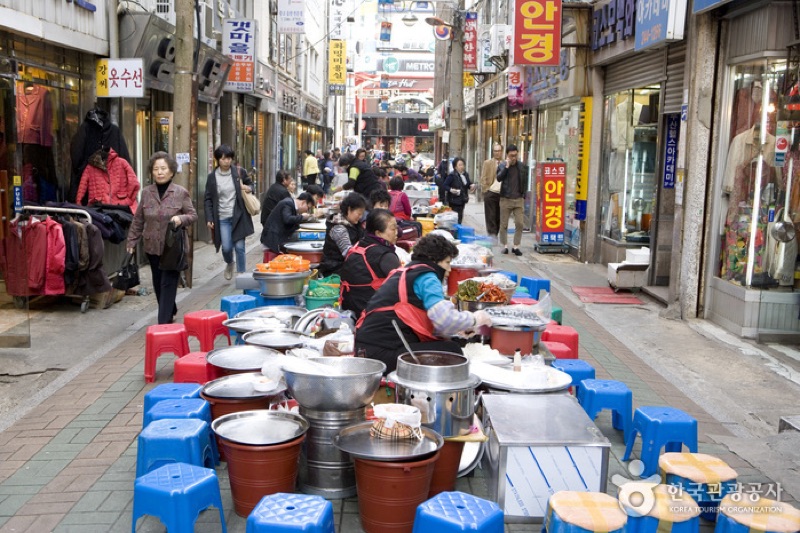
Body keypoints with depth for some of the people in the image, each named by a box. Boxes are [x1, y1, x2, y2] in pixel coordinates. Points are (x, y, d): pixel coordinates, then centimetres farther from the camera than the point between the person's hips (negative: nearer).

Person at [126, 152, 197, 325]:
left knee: (168, 284, -6)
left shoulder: (181, 192, -6)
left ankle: (164, 322, -4)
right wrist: (131, 242, 8)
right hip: (152, 247, 4)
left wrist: (181, 219, -22)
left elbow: (193, 215, -1)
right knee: (158, 284, 14)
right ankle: (170, 313, 35)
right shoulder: (146, 192, 4)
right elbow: (138, 220, 10)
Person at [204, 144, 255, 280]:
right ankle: (229, 264, 33)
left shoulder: (239, 172, 0)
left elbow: (250, 184, 16)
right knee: (226, 247, -1)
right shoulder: (212, 177, 0)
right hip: (222, 218, 0)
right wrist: (209, 218, -4)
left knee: (239, 246, -3)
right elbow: (208, 199, 3)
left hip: (238, 216, 0)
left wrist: (247, 188, -8)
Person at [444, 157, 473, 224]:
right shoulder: (452, 175, -13)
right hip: (454, 201, -7)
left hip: (462, 200, 7)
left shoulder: (465, 175, 9)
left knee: (460, 217, 10)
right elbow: (445, 185, -13)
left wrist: (471, 186, 0)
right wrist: (451, 189, -30)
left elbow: (468, 184, 22)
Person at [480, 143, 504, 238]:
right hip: (491, 194, -2)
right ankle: (491, 235, -2)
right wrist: (485, 190, -5)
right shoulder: (487, 163, 5)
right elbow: (483, 178, 3)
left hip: (502, 194, 2)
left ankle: (495, 235, 17)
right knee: (490, 216, -3)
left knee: (499, 217, 7)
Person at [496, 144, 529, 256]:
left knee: (519, 224, -4)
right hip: (505, 199, -1)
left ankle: (516, 246, 3)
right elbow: (499, 178, -14)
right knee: (504, 224, 4)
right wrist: (507, 166, -18)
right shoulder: (502, 165, 2)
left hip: (519, 200, 1)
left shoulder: (523, 167, 7)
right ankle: (505, 246, 13)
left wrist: (523, 196, 4)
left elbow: (525, 183, 11)